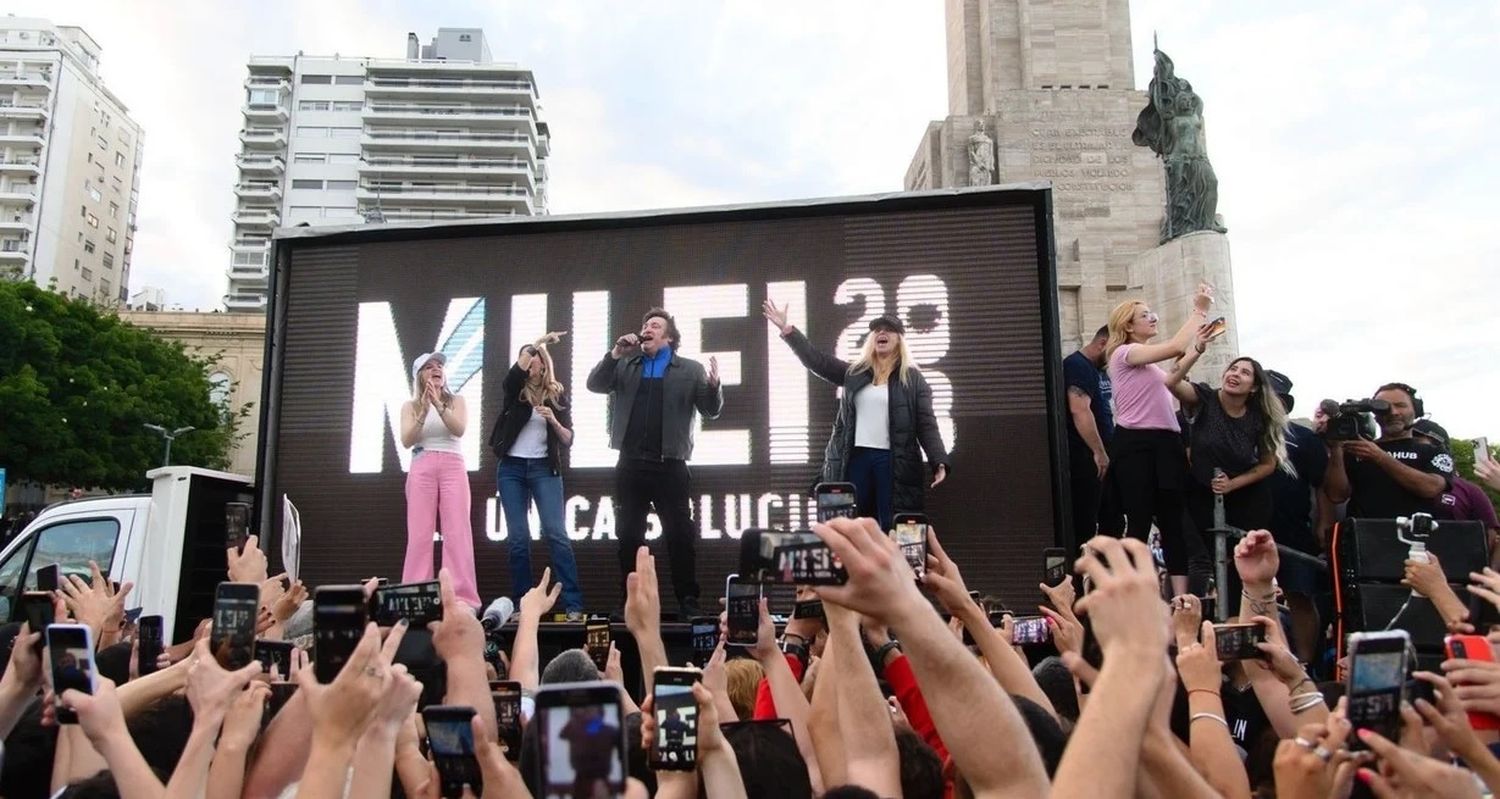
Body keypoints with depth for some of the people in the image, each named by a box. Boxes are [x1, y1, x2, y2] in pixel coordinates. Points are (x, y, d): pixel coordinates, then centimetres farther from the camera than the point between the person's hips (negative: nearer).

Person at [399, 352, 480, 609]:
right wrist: (423, 412, -13)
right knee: (420, 534, -6)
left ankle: (462, 598, -13)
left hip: (453, 467, 0)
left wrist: (439, 405, -17)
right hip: (421, 469, 1)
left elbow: (459, 429, -5)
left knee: (457, 532, -9)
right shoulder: (410, 406, 13)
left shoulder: (456, 401, 13)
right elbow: (406, 440, 0)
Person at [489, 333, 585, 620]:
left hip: (544, 469, -1)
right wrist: (537, 342, -22)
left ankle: (573, 604, -13)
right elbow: (514, 372, -18)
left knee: (555, 532, -11)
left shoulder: (556, 396, 7)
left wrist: (553, 421, -15)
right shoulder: (514, 391, 6)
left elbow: (568, 440, 3)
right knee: (518, 537, 0)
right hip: (511, 469, 1)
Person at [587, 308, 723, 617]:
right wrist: (614, 354, -7)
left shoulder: (690, 369, 6)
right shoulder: (625, 366, 15)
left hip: (670, 466, -3)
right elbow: (595, 384, 4)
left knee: (680, 536, 0)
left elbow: (711, 411, 1)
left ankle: (688, 603, 7)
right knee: (629, 536, 7)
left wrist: (714, 385, -20)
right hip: (630, 465, 3)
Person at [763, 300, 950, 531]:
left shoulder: (913, 379, 5)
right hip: (856, 458, 3)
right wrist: (787, 329, 0)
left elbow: (927, 425, -1)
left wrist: (940, 462, -14)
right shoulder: (854, 373, 13)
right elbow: (816, 360, 8)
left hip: (893, 461, -3)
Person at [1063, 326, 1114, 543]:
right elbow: (1079, 411, -23)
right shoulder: (1077, 366, -12)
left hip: (1103, 456, 10)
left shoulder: (1100, 370, 18)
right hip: (1085, 458, -10)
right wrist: (1099, 452, -24)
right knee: (1084, 524, -7)